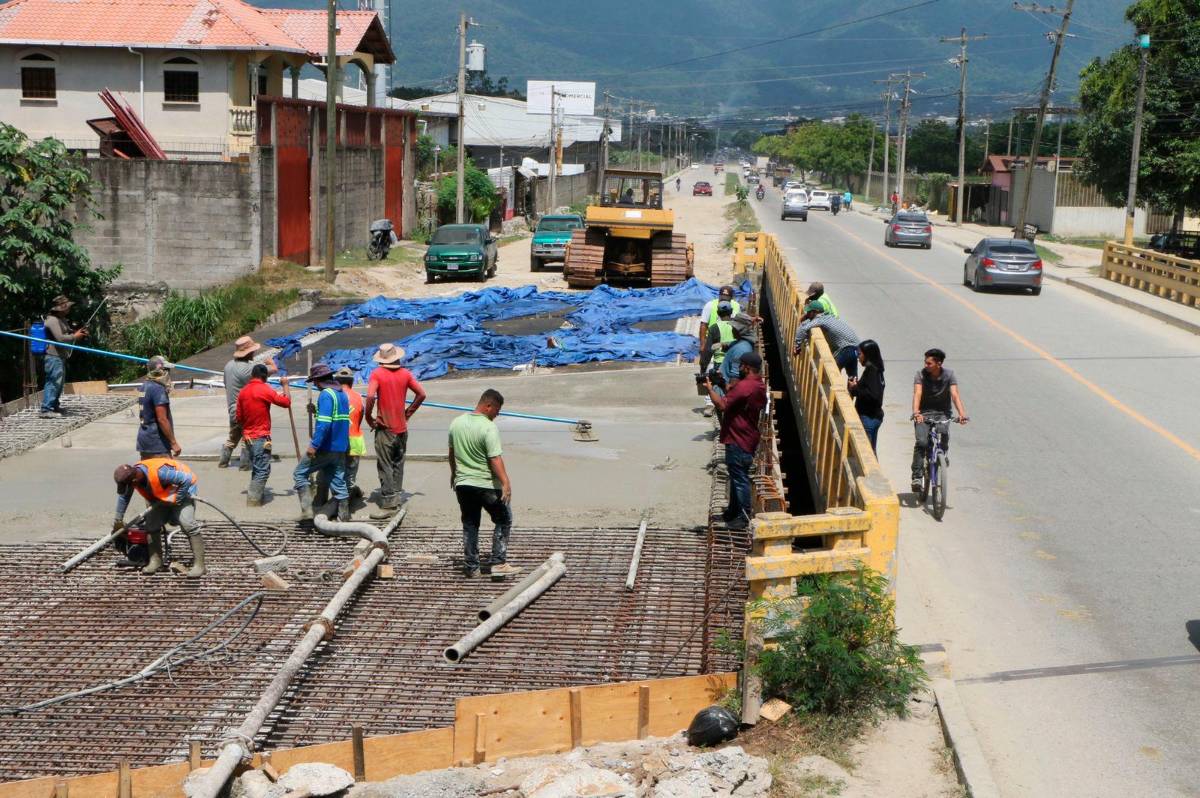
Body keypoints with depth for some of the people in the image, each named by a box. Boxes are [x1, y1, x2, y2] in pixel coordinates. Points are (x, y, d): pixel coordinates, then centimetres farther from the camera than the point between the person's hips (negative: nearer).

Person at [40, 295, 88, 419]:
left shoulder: (62, 320, 17)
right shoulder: (52, 320, -15)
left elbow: (67, 334, 28)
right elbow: (60, 338, -24)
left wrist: (78, 333, 9)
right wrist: (75, 337, -12)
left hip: (60, 356, 11)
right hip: (53, 356, -11)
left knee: (59, 382, 18)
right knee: (54, 381, -14)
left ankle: (55, 406, 29)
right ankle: (46, 410, -16)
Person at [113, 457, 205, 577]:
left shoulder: (158, 472, -41)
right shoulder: (131, 475, -15)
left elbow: (187, 479, -37)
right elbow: (124, 496, 6)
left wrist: (177, 499, -26)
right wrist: (118, 519, 14)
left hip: (182, 490, -8)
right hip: (162, 495, 8)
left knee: (187, 523, -22)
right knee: (151, 523, 0)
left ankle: (199, 565, -23)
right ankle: (155, 561, 12)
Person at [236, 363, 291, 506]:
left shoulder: (243, 391, 8)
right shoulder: (265, 389, -14)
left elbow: (238, 418, 13)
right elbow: (286, 402, -10)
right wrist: (285, 385, 4)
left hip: (248, 436, 8)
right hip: (261, 437, -8)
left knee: (257, 470, 18)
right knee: (262, 471, -6)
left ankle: (255, 499, 22)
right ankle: (253, 503, -11)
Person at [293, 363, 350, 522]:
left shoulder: (326, 395, -14)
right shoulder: (343, 394, 14)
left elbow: (324, 423, -24)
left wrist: (314, 445, -24)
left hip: (325, 447, -8)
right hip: (341, 448, 8)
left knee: (300, 474, 4)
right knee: (338, 482, 11)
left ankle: (307, 510, -6)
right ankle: (343, 518, 10)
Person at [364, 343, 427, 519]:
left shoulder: (377, 374, -11)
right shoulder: (405, 373, 2)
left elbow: (370, 396, -24)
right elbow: (421, 394, 1)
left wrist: (368, 416, -9)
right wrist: (408, 412, 10)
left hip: (385, 427, -5)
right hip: (402, 427, 5)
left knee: (385, 466, -2)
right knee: (398, 464, 17)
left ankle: (388, 505, -4)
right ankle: (396, 499, 24)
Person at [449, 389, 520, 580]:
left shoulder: (456, 423, 5)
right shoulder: (489, 428, -17)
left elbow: (452, 453, 16)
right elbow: (495, 459, -23)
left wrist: (454, 473, 29)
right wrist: (505, 483, -23)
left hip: (462, 484, 6)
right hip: (487, 485, -6)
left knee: (469, 526, 14)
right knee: (503, 521, 9)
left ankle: (470, 567, 17)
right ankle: (498, 563, 3)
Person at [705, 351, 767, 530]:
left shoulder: (744, 386, -23)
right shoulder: (759, 385, 9)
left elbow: (722, 405, -26)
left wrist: (710, 388, -14)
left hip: (738, 441, -10)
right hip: (748, 439, 10)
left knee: (740, 479, -1)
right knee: (737, 477, 19)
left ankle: (743, 517, 5)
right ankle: (733, 511, 30)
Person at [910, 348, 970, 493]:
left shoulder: (949, 375, -9)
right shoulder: (921, 374, -11)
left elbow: (955, 395, -21)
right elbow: (917, 394, -24)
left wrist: (962, 413, -38)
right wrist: (916, 412, -43)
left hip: (942, 413, 1)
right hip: (924, 413, -1)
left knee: (944, 433, -27)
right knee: (921, 442, -20)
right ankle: (917, 476, -15)